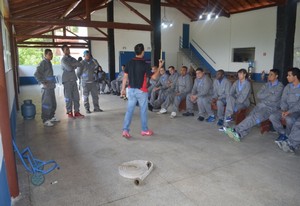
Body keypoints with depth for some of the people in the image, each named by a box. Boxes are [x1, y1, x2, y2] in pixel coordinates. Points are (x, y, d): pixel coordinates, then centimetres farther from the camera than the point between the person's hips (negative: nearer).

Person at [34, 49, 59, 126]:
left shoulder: (49, 63, 15)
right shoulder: (43, 63, -11)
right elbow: (36, 74, -19)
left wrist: (52, 82, 13)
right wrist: (43, 83, -18)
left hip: (51, 87, 9)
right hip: (47, 87, -9)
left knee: (53, 103, 15)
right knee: (47, 104, -5)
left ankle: (51, 117, 28)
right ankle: (45, 120, 2)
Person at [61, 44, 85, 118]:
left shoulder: (72, 58, 16)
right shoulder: (63, 60, -4)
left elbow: (80, 65, 3)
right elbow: (69, 68, -18)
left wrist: (73, 65, -9)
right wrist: (75, 66, 0)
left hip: (74, 79, 6)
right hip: (67, 80, -6)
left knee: (76, 96, 4)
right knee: (68, 97, -2)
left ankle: (76, 112, 9)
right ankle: (69, 112, 7)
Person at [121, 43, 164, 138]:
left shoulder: (129, 63, 2)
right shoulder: (145, 64, -12)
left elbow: (125, 77, 4)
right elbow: (154, 77, -8)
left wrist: (123, 89, 12)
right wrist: (160, 67, 1)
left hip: (131, 90, 4)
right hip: (141, 91, -4)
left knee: (129, 110, 6)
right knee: (143, 110, 9)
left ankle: (125, 130, 0)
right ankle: (144, 130, 21)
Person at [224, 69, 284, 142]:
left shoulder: (280, 86, -4)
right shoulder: (266, 85, 16)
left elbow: (274, 98, -16)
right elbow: (258, 95, 5)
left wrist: (263, 96, -2)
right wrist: (269, 93, -6)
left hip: (271, 108, -6)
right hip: (261, 105, 6)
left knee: (255, 117, -31)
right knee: (250, 116, -22)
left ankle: (236, 130, -37)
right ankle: (239, 134, -38)